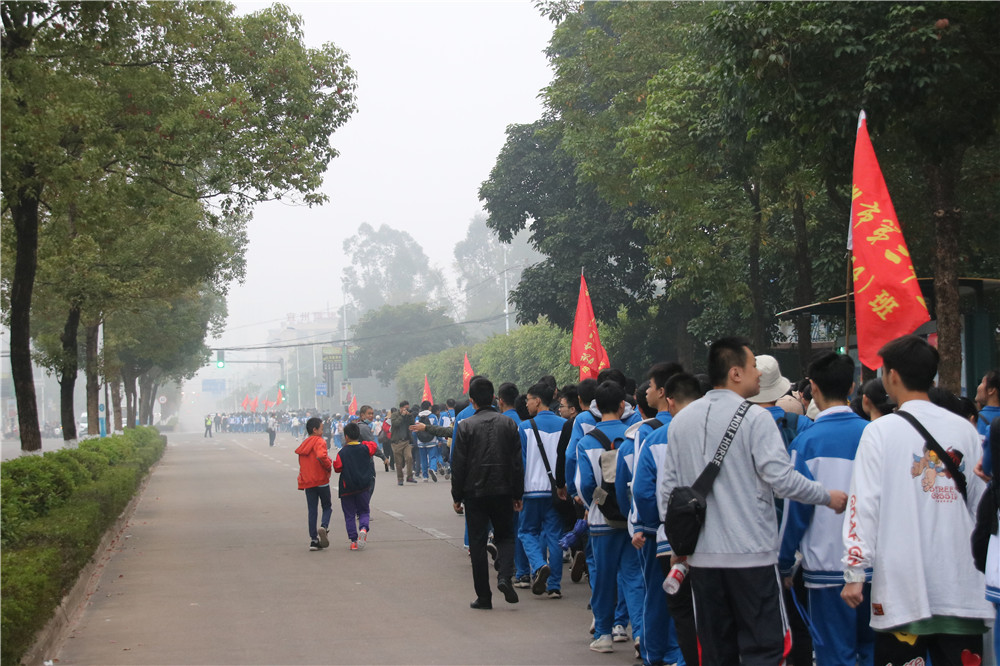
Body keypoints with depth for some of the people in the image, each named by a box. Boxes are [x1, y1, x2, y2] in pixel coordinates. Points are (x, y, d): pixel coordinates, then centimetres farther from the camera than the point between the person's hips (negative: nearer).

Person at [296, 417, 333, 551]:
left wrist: (302, 482, 17)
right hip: (321, 481, -5)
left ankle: (313, 540, 3)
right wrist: (329, 466, -13)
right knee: (327, 507, 11)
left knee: (312, 510, 8)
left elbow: (302, 465, 15)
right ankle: (324, 526, -17)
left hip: (307, 482, 5)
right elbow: (321, 456, -29)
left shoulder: (304, 444, 14)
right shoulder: (320, 442, -9)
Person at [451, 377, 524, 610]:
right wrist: (517, 495, 9)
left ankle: (483, 596, 6)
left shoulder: (465, 426, -7)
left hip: (475, 492, -2)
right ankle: (505, 576, -10)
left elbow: (458, 465, -6)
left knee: (477, 542, 5)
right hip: (503, 492, 2)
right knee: (505, 536, 16)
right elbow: (517, 462, 2)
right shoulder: (508, 424, 1)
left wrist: (457, 496, 2)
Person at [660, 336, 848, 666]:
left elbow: (669, 486, 11)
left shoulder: (681, 420, 8)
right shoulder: (755, 417, -10)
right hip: (751, 552, -6)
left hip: (702, 554, 6)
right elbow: (781, 478, -15)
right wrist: (828, 497, 0)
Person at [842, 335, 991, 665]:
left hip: (902, 586, -3)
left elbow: (863, 505, -8)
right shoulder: (964, 430, 5)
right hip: (962, 586, 3)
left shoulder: (881, 431, -4)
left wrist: (855, 573, -4)